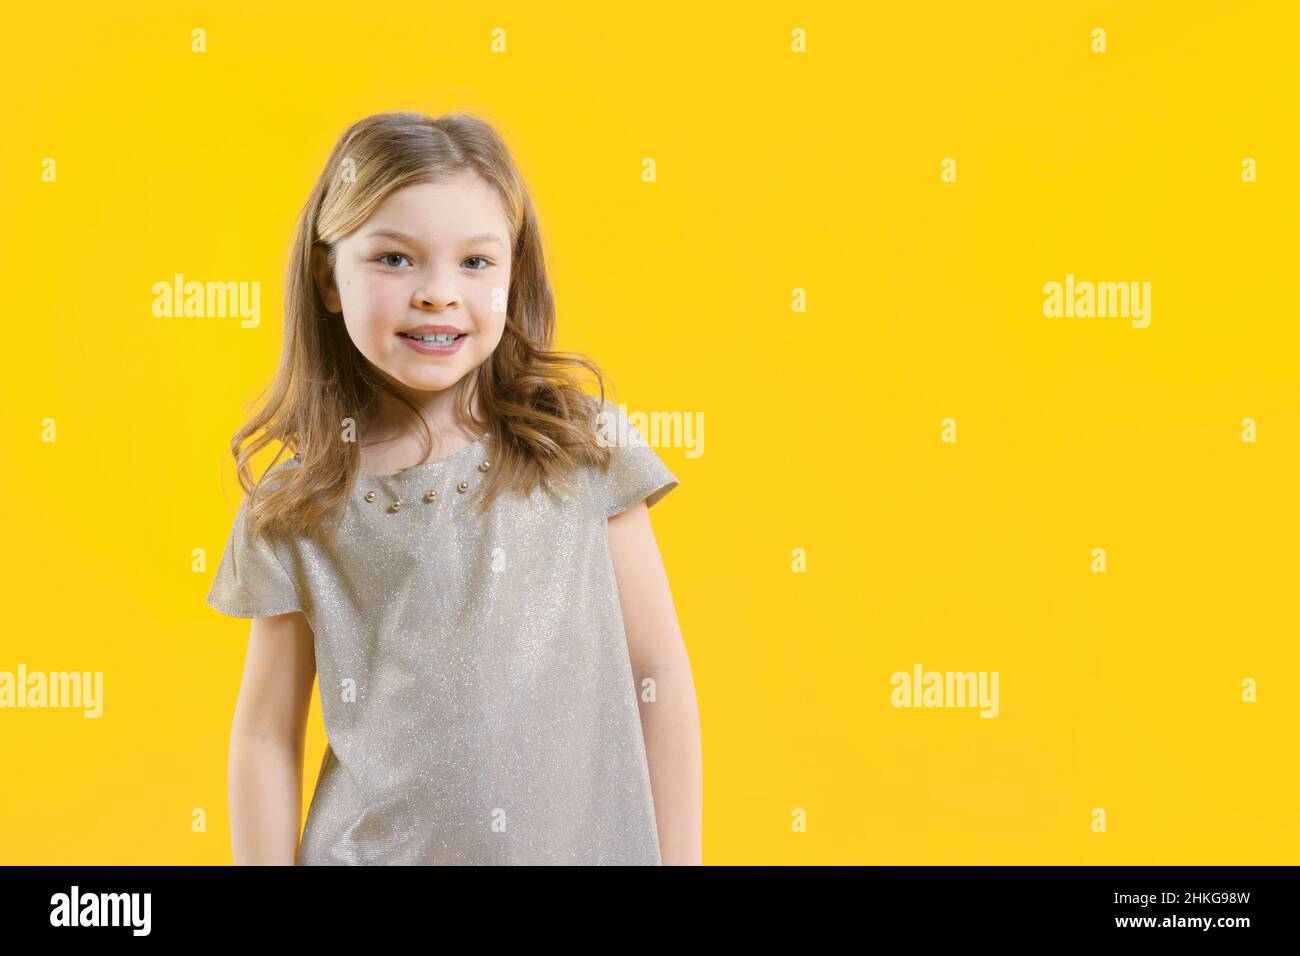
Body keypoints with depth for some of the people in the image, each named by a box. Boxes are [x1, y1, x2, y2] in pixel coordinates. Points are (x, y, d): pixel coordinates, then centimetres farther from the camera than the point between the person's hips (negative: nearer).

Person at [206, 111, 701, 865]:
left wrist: (679, 858, -4)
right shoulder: (295, 512, -6)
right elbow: (268, 735, 1)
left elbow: (658, 674, -4)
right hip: (374, 849, 1)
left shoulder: (584, 450, -8)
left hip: (587, 841, 0)